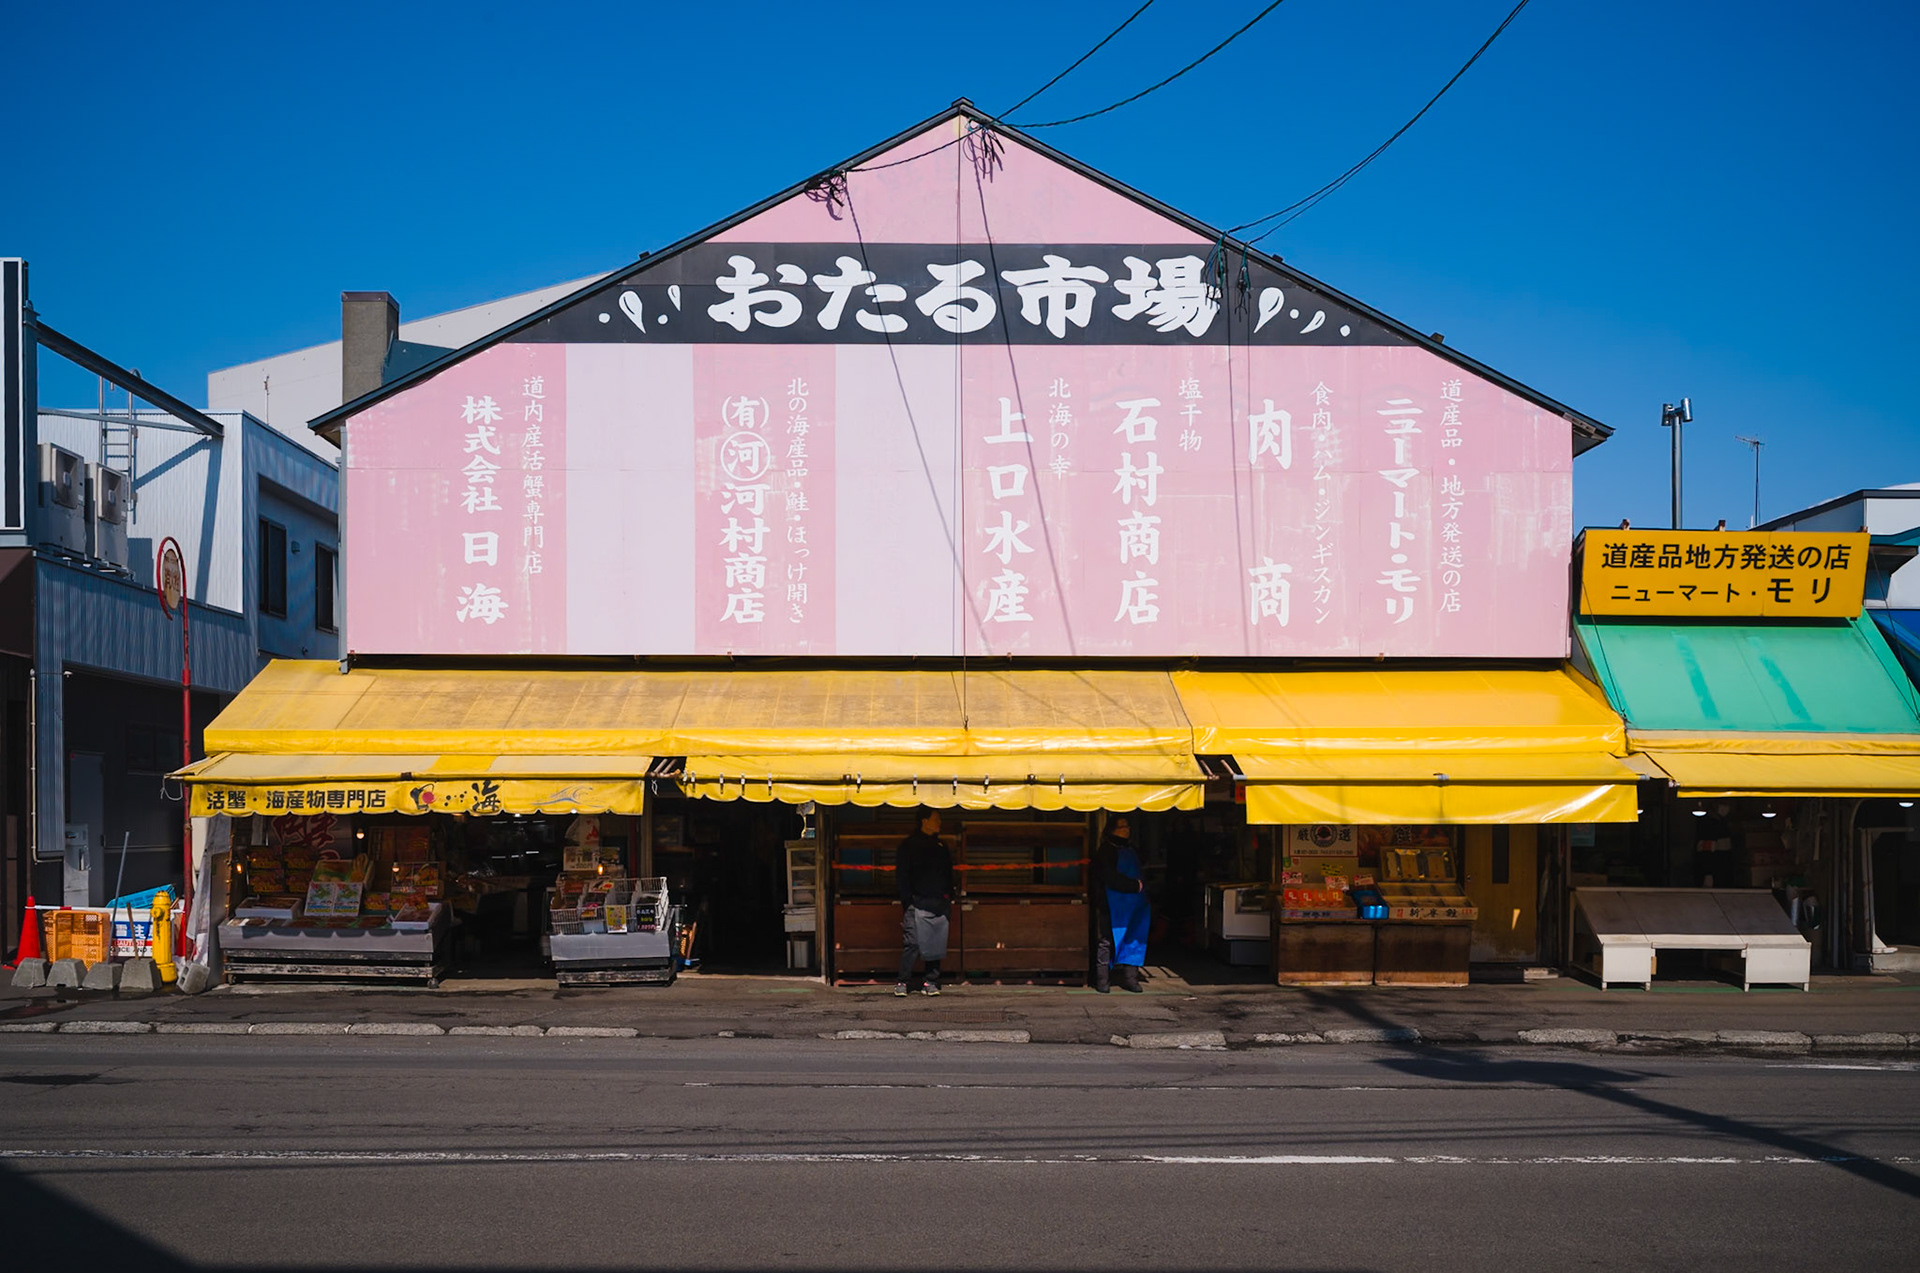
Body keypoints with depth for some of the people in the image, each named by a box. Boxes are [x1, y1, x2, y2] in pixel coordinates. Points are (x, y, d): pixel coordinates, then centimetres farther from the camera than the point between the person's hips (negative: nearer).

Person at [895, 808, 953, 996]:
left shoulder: (941, 845, 18)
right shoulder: (909, 845, 1)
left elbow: (948, 874, 23)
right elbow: (902, 875, -2)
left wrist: (950, 898, 14)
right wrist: (906, 901, -10)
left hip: (939, 903, 5)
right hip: (917, 902, -5)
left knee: (936, 945, 3)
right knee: (912, 943, -8)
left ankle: (931, 982, 9)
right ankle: (904, 982, -4)